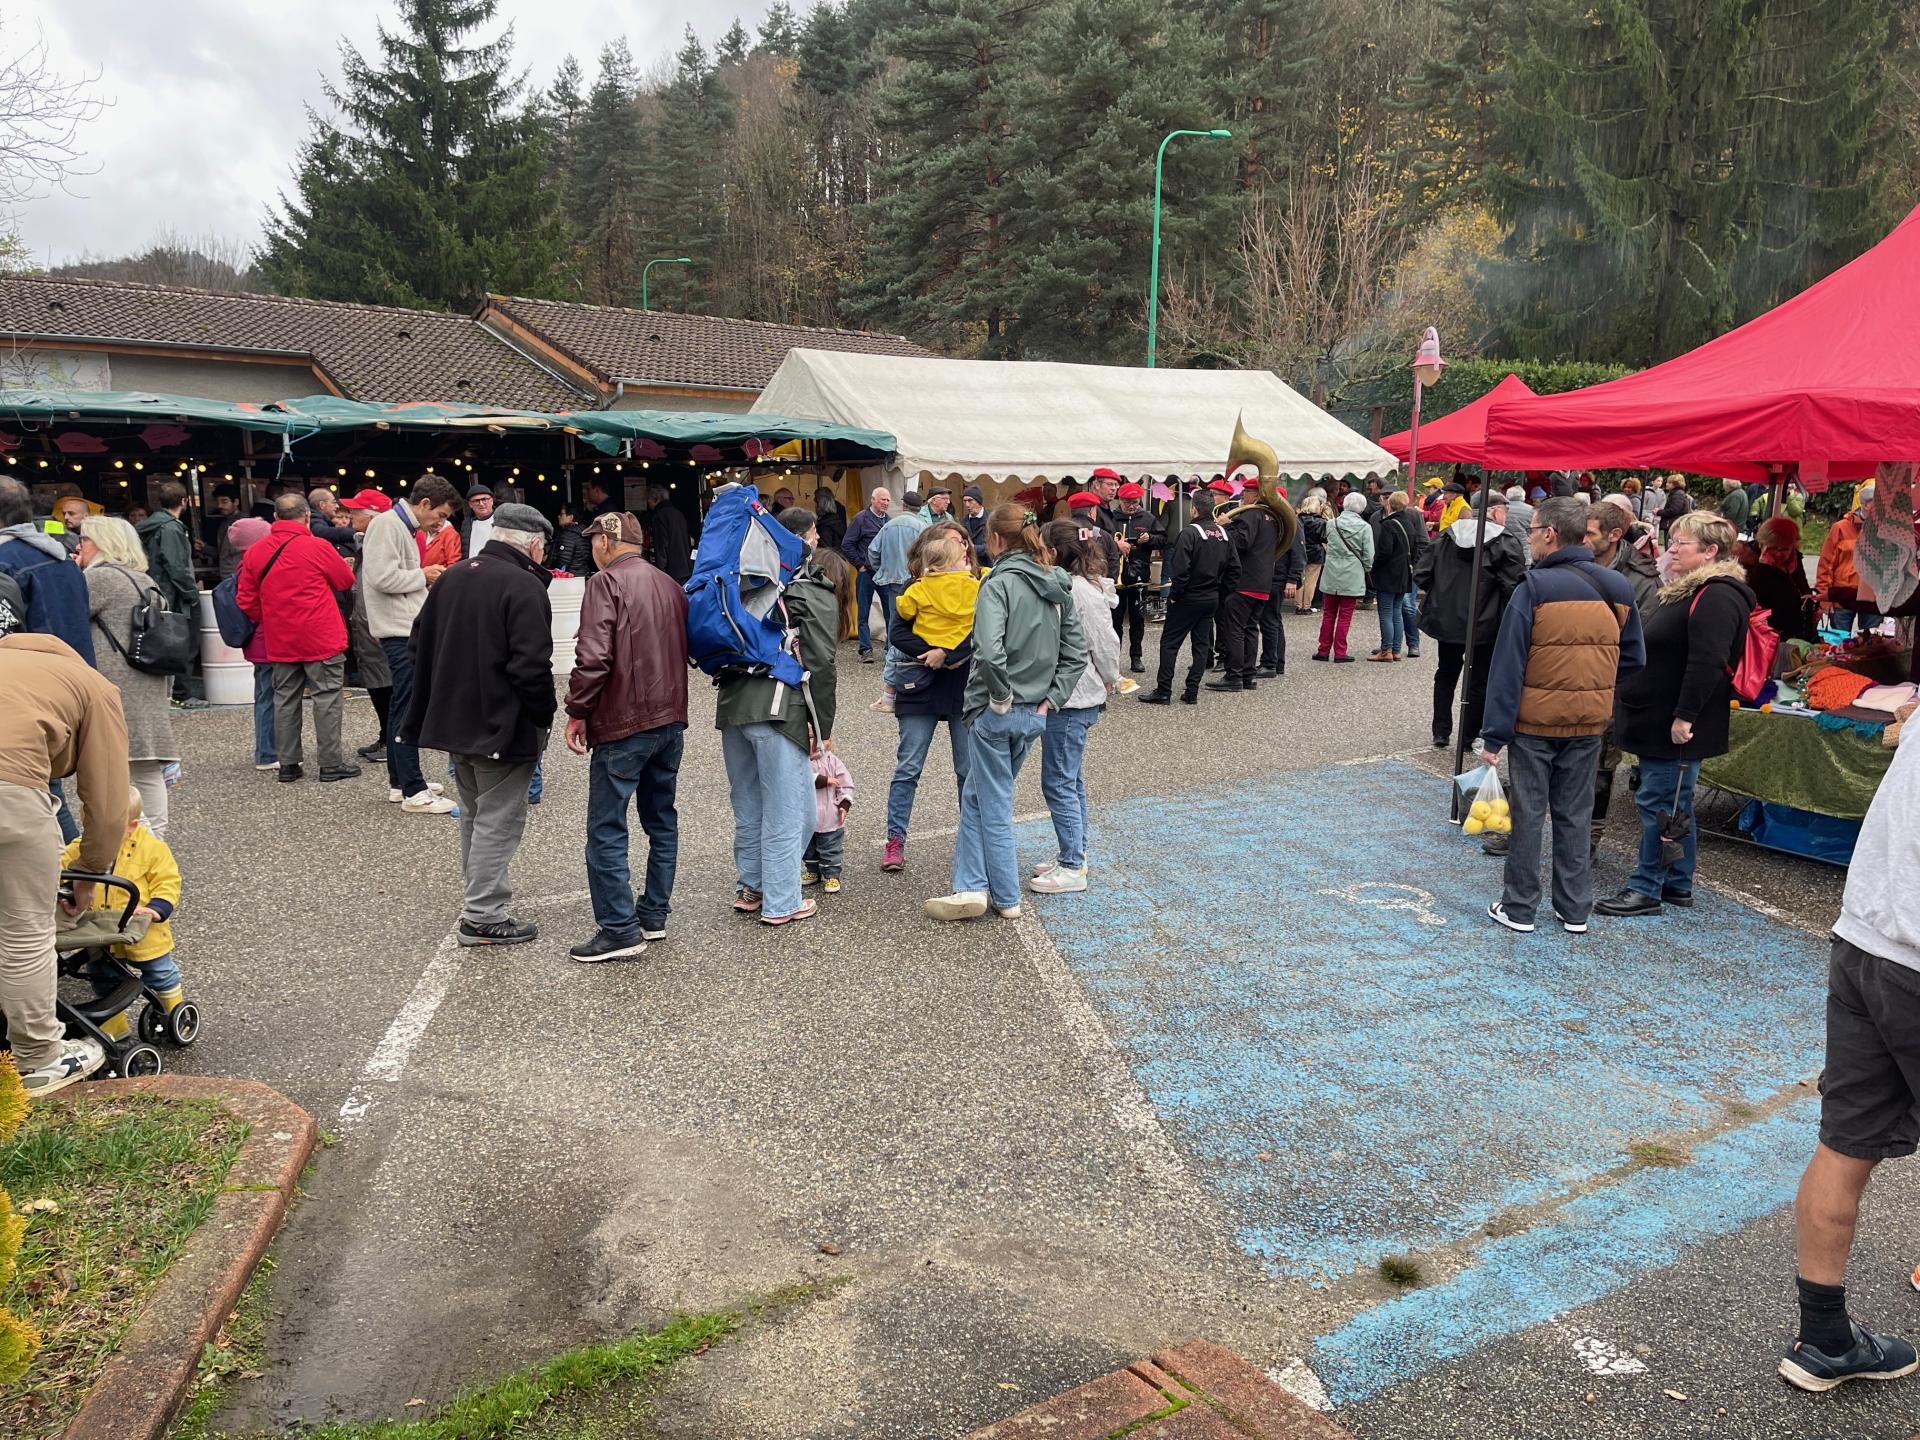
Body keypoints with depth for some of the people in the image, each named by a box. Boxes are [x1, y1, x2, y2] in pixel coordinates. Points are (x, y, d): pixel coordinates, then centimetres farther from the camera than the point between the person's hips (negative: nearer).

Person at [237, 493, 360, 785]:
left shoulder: (256, 552, 3)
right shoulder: (317, 547, -11)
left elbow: (246, 600, 6)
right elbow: (347, 581, 2)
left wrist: (269, 621, 19)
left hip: (279, 641, 5)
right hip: (321, 637, -5)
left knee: (285, 699, 11)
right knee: (326, 698, 1)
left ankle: (288, 765, 15)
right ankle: (331, 764, 2)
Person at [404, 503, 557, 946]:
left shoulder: (449, 578, 9)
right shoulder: (523, 586, -17)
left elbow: (422, 644, 18)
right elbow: (532, 664, -23)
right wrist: (543, 716, -10)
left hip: (453, 720, 8)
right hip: (504, 727, -8)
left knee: (474, 813, 21)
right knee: (498, 819, 0)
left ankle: (478, 897, 33)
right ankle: (483, 917, 4)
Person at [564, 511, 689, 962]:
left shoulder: (607, 582, -11)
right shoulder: (671, 585, 12)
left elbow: (593, 656, -19)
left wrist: (577, 711, -10)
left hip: (623, 724, -8)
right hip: (671, 719, 8)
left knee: (606, 829, -1)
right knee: (662, 822, 15)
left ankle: (620, 929, -2)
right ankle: (654, 915, 22)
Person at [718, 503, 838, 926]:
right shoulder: (814, 594, -4)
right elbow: (820, 665, -7)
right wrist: (823, 726, -2)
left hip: (732, 706, 7)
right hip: (778, 713, -7)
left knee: (748, 807, 18)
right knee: (787, 810, 2)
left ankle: (750, 887, 29)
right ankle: (781, 903, 7)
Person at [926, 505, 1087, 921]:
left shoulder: (1000, 582, -15)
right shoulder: (1056, 587, 7)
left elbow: (989, 650, -30)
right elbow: (1076, 652, 8)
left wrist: (1001, 696, -17)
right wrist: (1051, 698, 6)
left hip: (996, 712, -7)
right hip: (1035, 714, 7)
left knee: (993, 804, 7)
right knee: (977, 795, 20)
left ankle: (1007, 898, 16)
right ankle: (971, 887, 20)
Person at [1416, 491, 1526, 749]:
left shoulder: (1445, 536, 0)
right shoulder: (1505, 543, -12)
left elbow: (1421, 575, -3)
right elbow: (1514, 586, -19)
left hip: (1446, 620, 4)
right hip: (1484, 626, -4)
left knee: (1446, 676, 20)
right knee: (1479, 682, 10)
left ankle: (1441, 733, 22)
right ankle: (1469, 737, 14)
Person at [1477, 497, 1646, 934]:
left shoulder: (1535, 587, -14)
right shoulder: (1619, 589, 4)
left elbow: (1508, 665, -15)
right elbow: (1633, 660, 9)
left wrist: (1495, 734, -13)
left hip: (1535, 721, -5)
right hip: (1589, 723, 5)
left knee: (1528, 813, 5)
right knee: (1575, 815, 14)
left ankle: (1519, 909, 12)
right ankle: (1575, 910, 21)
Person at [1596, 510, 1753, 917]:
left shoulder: (1717, 597, -18)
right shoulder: (1683, 590, 17)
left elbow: (1708, 662, -26)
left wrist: (1685, 716, -26)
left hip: (1677, 727, -11)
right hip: (1656, 721, 11)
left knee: (1660, 803, -4)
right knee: (1675, 804, 16)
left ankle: (1647, 888, 3)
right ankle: (1677, 884, 26)